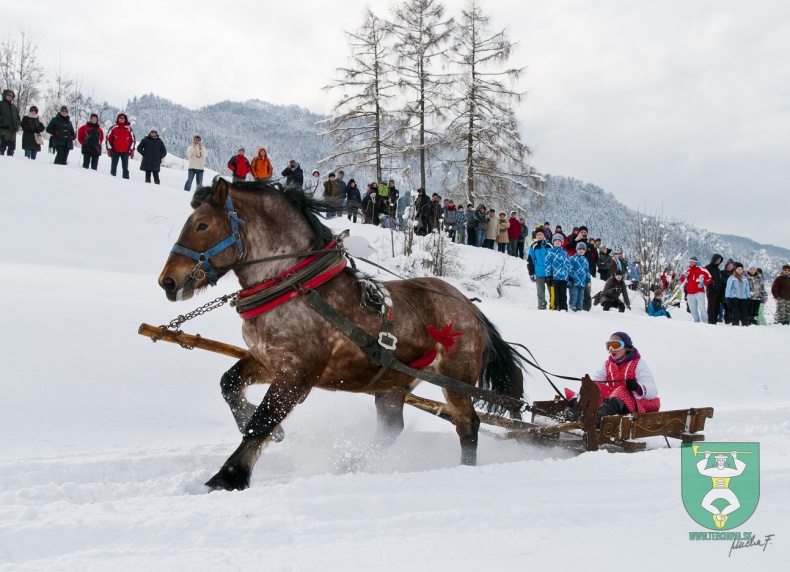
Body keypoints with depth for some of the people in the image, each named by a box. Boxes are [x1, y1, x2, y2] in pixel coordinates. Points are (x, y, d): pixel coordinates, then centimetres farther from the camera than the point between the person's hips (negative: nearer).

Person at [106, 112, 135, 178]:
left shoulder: (129, 129, 7)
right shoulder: (113, 128, 2)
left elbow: (132, 140, 10)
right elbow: (108, 138, 4)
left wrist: (131, 150, 4)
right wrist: (109, 149, -1)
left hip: (125, 152, 1)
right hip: (115, 151, -1)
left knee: (125, 168, 1)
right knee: (113, 167, 3)